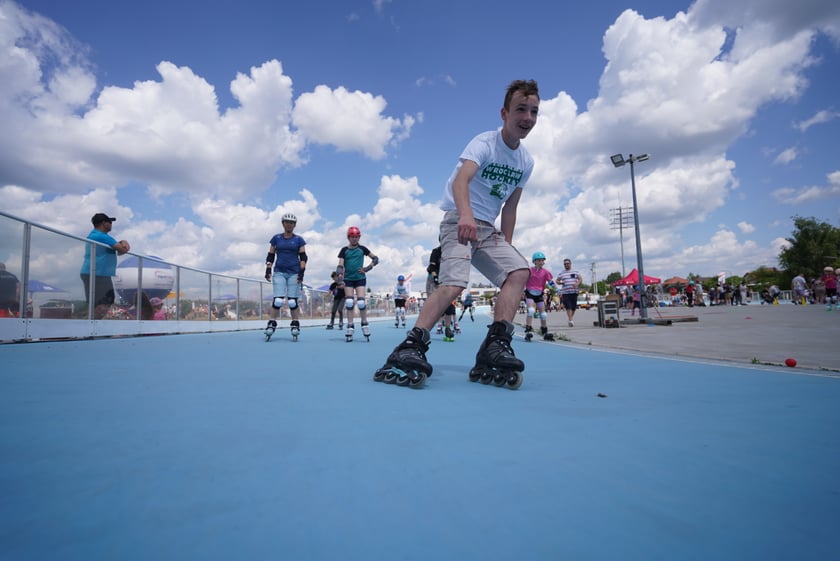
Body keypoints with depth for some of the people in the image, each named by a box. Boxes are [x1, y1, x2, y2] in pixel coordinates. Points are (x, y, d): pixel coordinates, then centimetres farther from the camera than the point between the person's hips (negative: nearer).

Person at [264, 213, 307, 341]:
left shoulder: (299, 240, 6)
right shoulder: (276, 238, 9)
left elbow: (303, 257, 4)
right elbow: (270, 256, 11)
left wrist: (302, 272, -6)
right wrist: (268, 269, 2)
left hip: (294, 273, 0)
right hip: (279, 272, 1)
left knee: (293, 301, -1)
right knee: (277, 300, -10)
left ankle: (295, 325, 10)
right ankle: (271, 324, 1)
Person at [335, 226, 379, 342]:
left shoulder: (362, 249, 4)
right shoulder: (344, 250, 4)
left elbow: (375, 259, 8)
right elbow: (340, 265, -5)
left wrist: (367, 268, -5)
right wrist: (340, 277, -21)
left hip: (360, 278, -1)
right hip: (348, 279, 1)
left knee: (361, 302, -11)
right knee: (349, 303, -8)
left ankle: (364, 324, 8)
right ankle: (350, 327, 0)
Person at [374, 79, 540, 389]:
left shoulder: (526, 162, 11)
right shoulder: (484, 143, -10)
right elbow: (461, 179, -29)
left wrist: (507, 244, 8)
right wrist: (466, 215, -48)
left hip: (488, 229, 7)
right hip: (459, 221, -7)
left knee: (519, 270, -15)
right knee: (455, 282, -27)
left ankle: (495, 347, -19)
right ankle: (409, 350, -28)